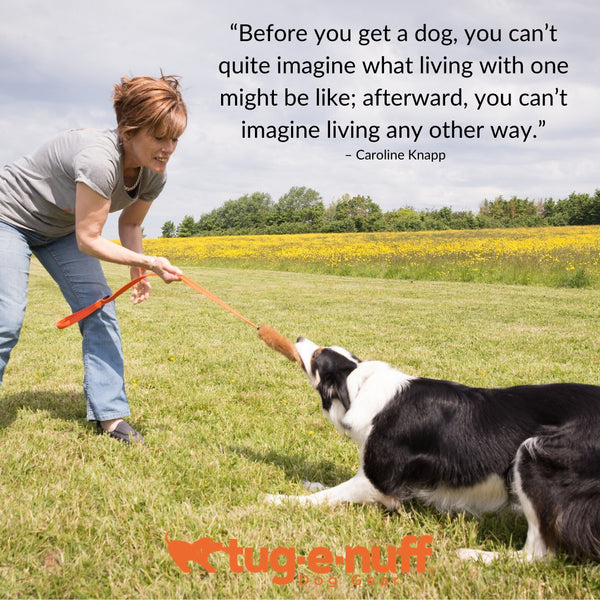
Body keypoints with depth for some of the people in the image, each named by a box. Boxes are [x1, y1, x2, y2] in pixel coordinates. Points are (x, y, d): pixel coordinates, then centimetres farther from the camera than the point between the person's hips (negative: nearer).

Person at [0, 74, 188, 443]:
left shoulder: (155, 174, -15)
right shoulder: (99, 159, -40)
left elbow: (130, 224, 3)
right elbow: (88, 241, -32)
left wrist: (138, 272, -11)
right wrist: (149, 262, -33)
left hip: (60, 229, 7)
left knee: (99, 310, -5)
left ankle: (110, 415, 2)